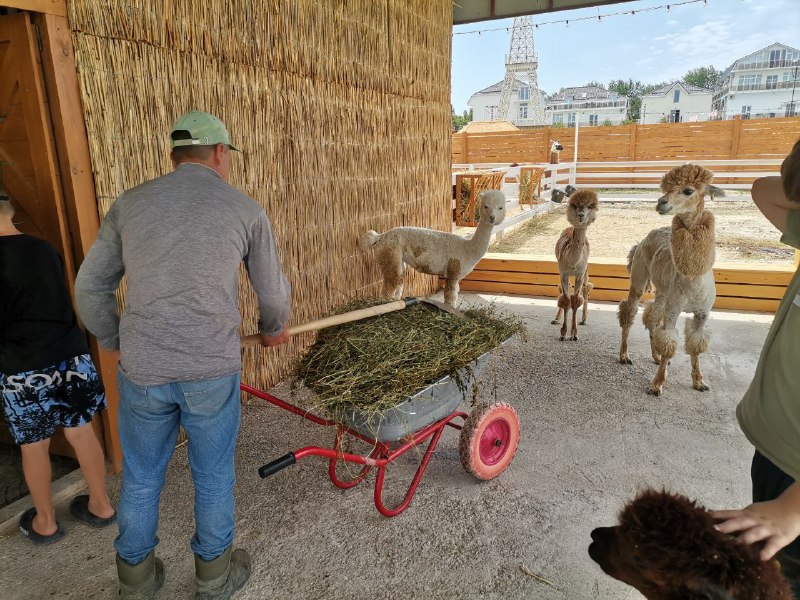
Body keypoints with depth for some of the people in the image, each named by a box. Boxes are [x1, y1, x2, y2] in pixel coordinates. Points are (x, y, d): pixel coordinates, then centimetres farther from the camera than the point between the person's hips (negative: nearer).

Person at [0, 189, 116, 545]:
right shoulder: (45, 250, 4)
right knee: (81, 433, 15)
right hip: (70, 356, 5)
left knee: (33, 447, 12)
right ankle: (101, 505, 28)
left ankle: (45, 522, 30)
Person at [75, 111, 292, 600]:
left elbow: (90, 288, 8)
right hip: (212, 370, -2)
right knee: (214, 477, 17)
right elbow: (274, 290, 7)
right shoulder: (245, 209, -1)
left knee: (141, 480, 21)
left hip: (142, 371, 3)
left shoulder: (130, 204, 4)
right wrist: (275, 329, 28)